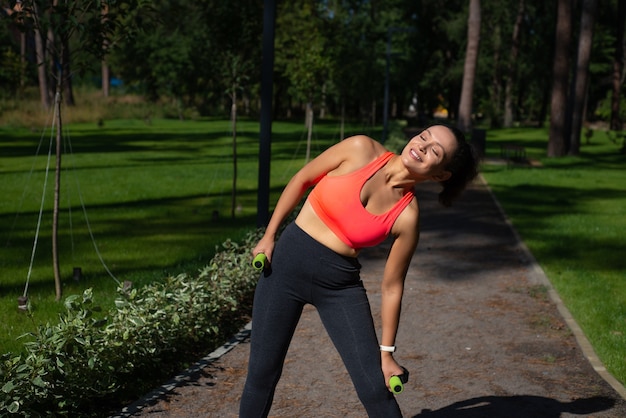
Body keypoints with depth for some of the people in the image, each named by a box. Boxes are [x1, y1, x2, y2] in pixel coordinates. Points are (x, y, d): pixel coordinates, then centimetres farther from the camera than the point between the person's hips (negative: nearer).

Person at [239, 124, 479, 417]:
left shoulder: (407, 217, -11)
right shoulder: (361, 150, -11)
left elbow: (391, 286, -3)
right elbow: (301, 181, 2)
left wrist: (386, 352, 0)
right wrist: (268, 236, 2)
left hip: (340, 285, 0)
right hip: (286, 263, 1)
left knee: (375, 387, -5)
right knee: (262, 374, 7)